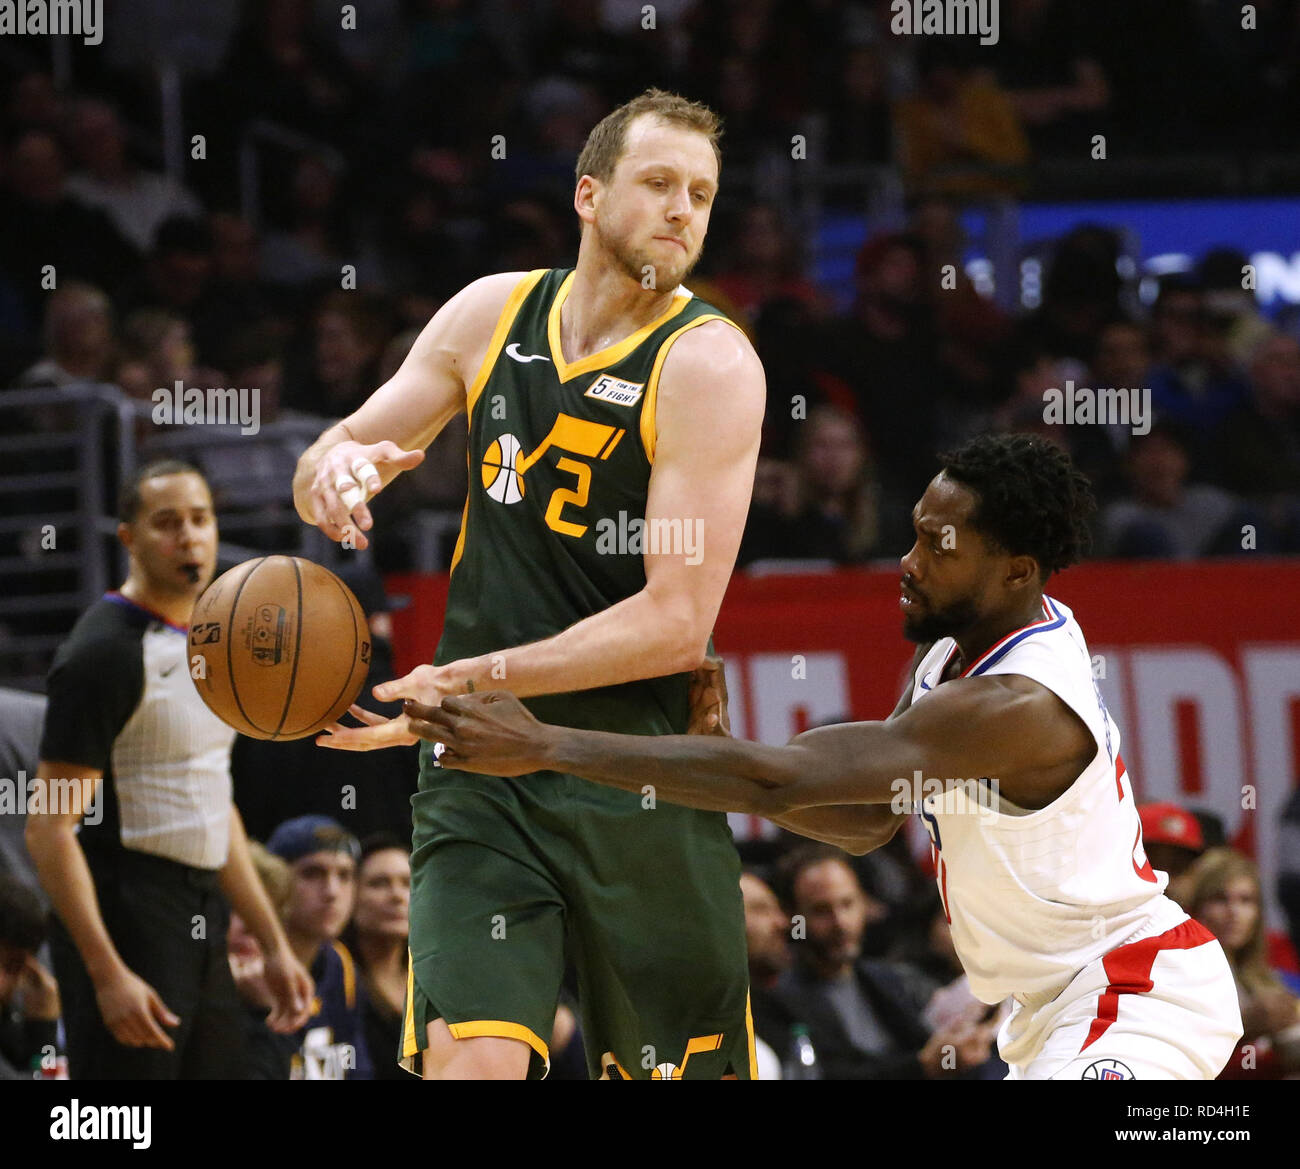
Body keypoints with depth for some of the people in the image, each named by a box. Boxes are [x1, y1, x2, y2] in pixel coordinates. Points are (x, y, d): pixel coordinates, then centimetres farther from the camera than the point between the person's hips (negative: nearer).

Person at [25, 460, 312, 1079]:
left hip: (202, 918, 9)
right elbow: (50, 828, -17)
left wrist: (273, 943, 20)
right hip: (124, 920, -9)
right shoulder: (103, 651, -13)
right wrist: (107, 974, -25)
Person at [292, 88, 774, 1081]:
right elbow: (327, 470, 16)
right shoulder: (492, 313, 7)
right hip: (480, 775, 2)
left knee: (677, 1072, 5)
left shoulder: (708, 364, -9)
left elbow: (677, 623, -17)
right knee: (471, 1061, -16)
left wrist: (471, 681, -22)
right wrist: (337, 465, -10)